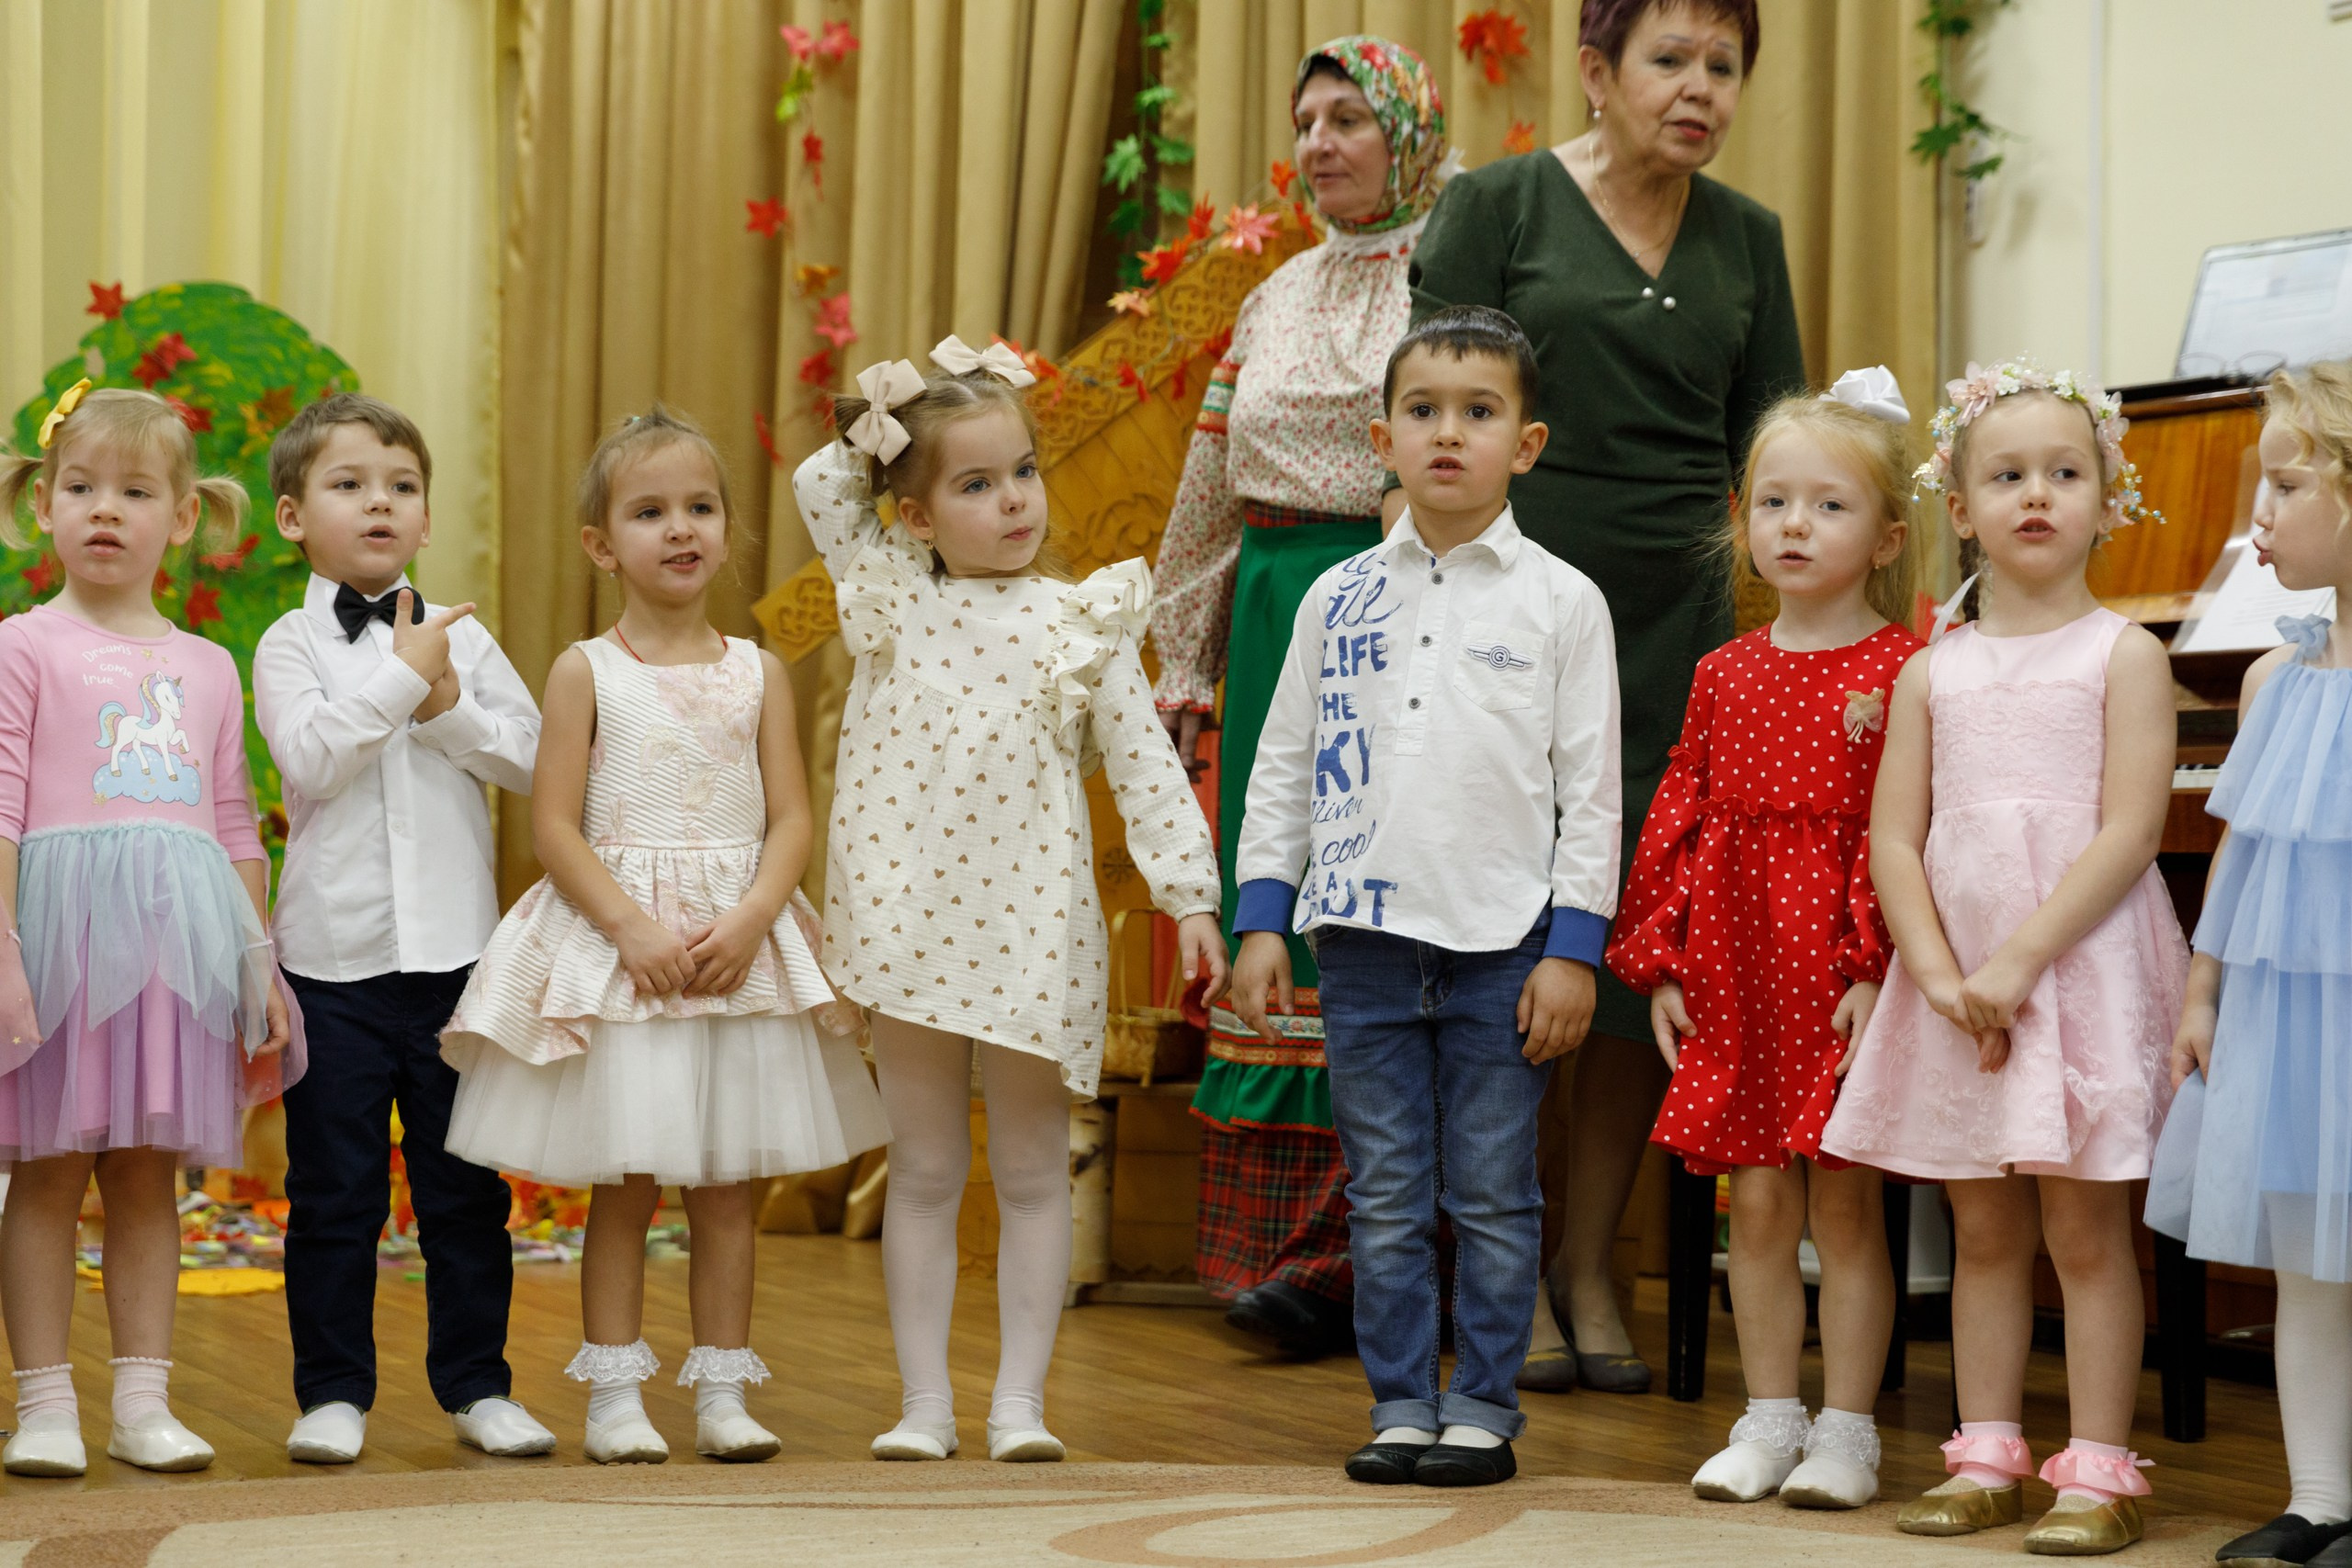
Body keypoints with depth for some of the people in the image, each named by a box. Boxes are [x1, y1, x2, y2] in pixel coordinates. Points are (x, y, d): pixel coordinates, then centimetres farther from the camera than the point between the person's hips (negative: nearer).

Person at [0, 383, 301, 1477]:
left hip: (178, 934, 4)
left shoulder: (207, 669, 16)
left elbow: (234, 826, 18)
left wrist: (262, 962, 15)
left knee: (149, 1172, 7)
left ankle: (143, 1403, 10)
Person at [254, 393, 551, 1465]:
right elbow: (310, 756, -15)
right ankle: (333, 1393, 12)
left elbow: (534, 759, 2)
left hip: (455, 946, 2)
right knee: (335, 1192, 2)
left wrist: (449, 707, -12)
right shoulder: (290, 647, 1)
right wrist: (402, 677, -14)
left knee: (465, 1185, 7)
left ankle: (476, 1385, 17)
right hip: (335, 953, -2)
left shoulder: (463, 640, 9)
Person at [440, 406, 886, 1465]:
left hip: (738, 946, 3)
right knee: (623, 1185, 0)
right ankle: (614, 1396, 8)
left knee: (730, 1186, 5)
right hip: (616, 947, -3)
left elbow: (791, 820, 3)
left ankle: (722, 1392, 13)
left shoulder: (757, 675, 8)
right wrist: (632, 928, -16)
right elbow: (555, 828, -5)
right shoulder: (586, 672, 0)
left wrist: (748, 921, -13)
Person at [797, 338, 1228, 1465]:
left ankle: (1019, 1399, 12)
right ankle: (923, 1402, 13)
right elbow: (818, 489, 16)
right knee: (923, 1171, 8)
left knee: (1031, 1172, 6)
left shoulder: (1079, 621, -1)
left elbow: (1142, 765, -1)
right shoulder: (888, 595, 3)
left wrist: (1189, 894, -6)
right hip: (910, 921, 1)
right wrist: (871, 437, -1)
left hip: (1032, 925, -1)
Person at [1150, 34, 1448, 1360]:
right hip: (1281, 617, 6)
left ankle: (1350, 1259, -4)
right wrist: (1186, 667, 20)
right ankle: (1275, 1243, 12)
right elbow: (1211, 494, 22)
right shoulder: (1278, 301, 18)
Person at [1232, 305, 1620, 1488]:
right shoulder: (1338, 600, 8)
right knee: (1385, 1196, 7)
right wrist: (1260, 921, 5)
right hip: (1364, 935, 2)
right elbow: (1283, 768, 11)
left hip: (1502, 943, -2)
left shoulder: (1560, 602, 1)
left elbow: (1590, 790, 0)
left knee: (1492, 1196, 4)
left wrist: (1573, 947, -6)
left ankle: (1483, 1409, 15)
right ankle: (1400, 1404, 16)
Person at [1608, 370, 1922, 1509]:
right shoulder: (1725, 675, 10)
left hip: (1843, 979, -5)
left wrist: (1876, 970, -17)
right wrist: (1660, 963, 5)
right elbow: (1680, 817, 11)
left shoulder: (1902, 672, -6)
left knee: (1844, 1200, 2)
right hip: (1735, 973, 5)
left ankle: (1847, 1431, 11)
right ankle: (1769, 1417, 19)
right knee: (1755, 1201, 9)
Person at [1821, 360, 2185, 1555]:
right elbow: (1893, 839, 5)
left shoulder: (2121, 656, -2)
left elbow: (2130, 832, -11)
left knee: (2085, 1229, -2)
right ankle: (1987, 1457, 16)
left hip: (2084, 964, -4)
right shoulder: (1932, 672, 9)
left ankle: (2099, 1471, 3)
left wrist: (2020, 961, -17)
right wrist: (1941, 974, -9)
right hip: (1956, 981, 4)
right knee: (1984, 1231, 9)